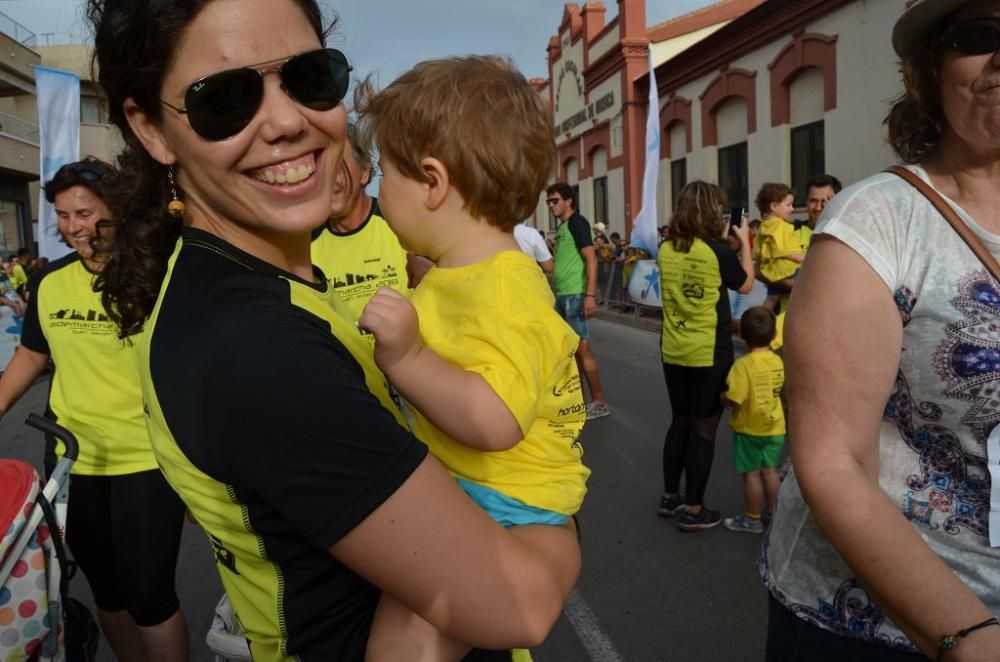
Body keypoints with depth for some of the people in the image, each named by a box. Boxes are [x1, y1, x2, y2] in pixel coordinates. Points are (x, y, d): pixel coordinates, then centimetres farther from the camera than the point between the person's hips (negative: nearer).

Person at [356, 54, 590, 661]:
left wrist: (405, 358, -37)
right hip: (450, 487, 10)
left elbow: (494, 421, -35)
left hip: (504, 506, -10)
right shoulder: (458, 273, 9)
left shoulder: (504, 293, -23)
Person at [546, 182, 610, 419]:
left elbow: (591, 259, -16)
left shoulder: (577, 222, -8)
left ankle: (600, 402, 4)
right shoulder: (562, 227, 18)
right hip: (562, 295, 9)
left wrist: (590, 295, -23)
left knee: (582, 349, -5)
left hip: (575, 295, -9)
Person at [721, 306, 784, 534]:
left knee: (752, 473, 5)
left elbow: (733, 399, -26)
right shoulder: (778, 361, -1)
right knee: (770, 470, 17)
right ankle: (771, 513, 30)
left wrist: (720, 397, -7)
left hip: (749, 429, -6)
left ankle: (752, 519, 17)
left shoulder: (743, 364, -22)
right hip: (775, 427, 6)